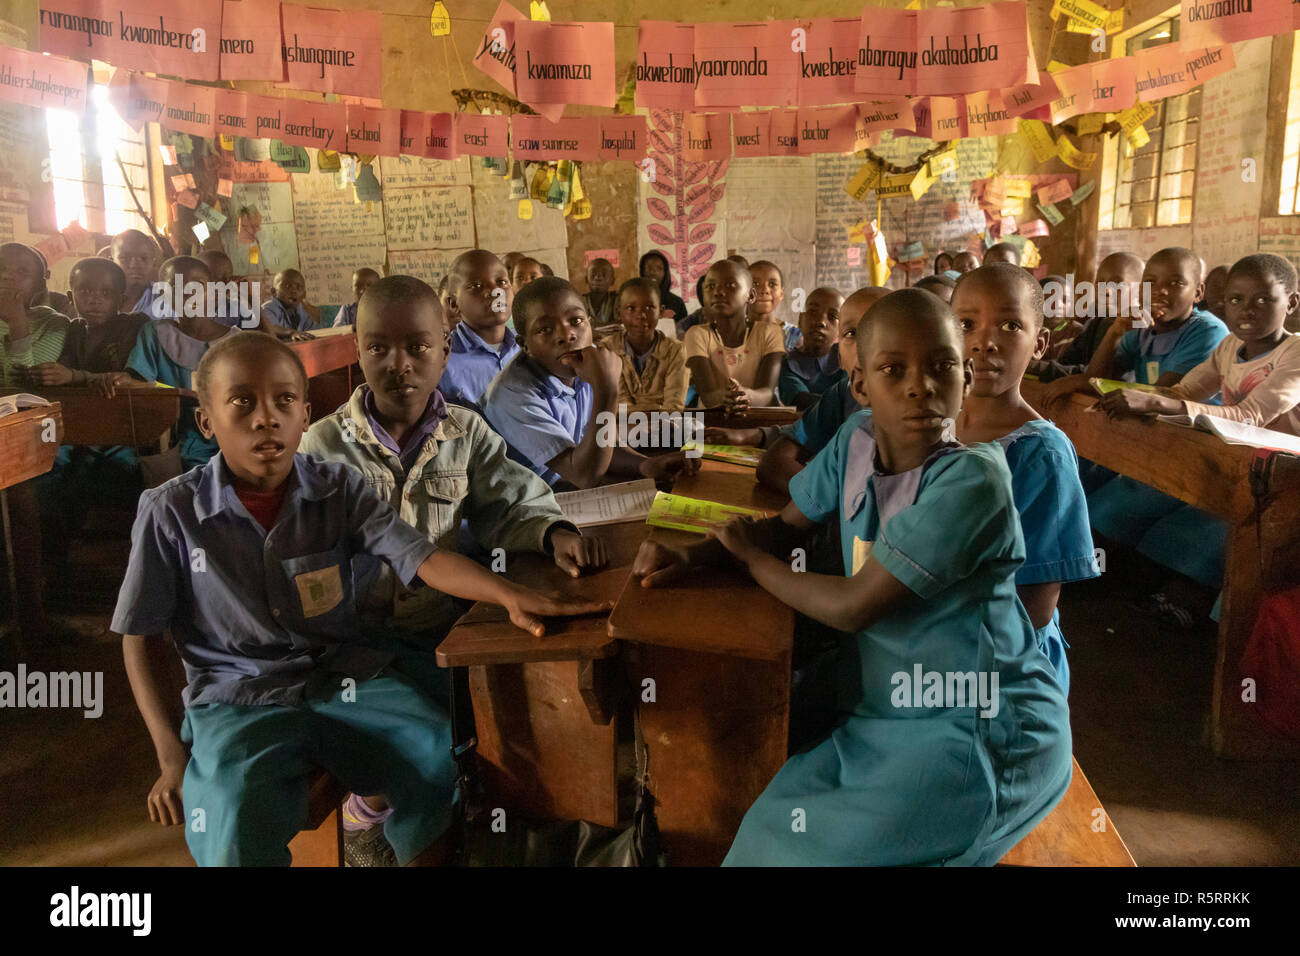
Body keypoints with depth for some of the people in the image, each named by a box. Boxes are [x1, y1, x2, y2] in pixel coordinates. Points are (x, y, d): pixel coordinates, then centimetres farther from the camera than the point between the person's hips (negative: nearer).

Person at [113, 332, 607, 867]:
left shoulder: (338, 488, 1)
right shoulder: (171, 513, -3)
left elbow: (419, 557, -10)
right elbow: (142, 637, 4)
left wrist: (510, 596, -27)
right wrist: (171, 755, -4)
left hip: (347, 681, 2)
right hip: (237, 701, -2)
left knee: (451, 766, -20)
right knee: (236, 827, -31)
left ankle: (421, 858, 10)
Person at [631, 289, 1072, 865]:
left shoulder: (970, 479, -24)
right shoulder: (856, 440, -3)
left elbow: (852, 607, -21)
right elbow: (788, 525, 9)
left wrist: (752, 557, -6)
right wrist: (692, 556, -8)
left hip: (982, 736, -6)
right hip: (889, 712, 6)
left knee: (798, 848, -17)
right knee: (766, 826, -6)